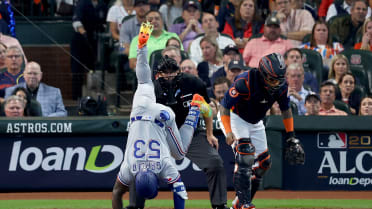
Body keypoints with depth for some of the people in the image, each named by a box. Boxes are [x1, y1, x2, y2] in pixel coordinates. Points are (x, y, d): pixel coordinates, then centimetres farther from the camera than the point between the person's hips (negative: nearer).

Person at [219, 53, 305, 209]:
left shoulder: (281, 85, -16)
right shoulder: (245, 82, -34)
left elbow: (285, 109, 3)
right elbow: (224, 106, -30)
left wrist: (291, 136, 2)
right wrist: (228, 132, -40)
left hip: (255, 123, 7)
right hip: (235, 118, -7)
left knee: (263, 162, 5)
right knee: (245, 156, -26)